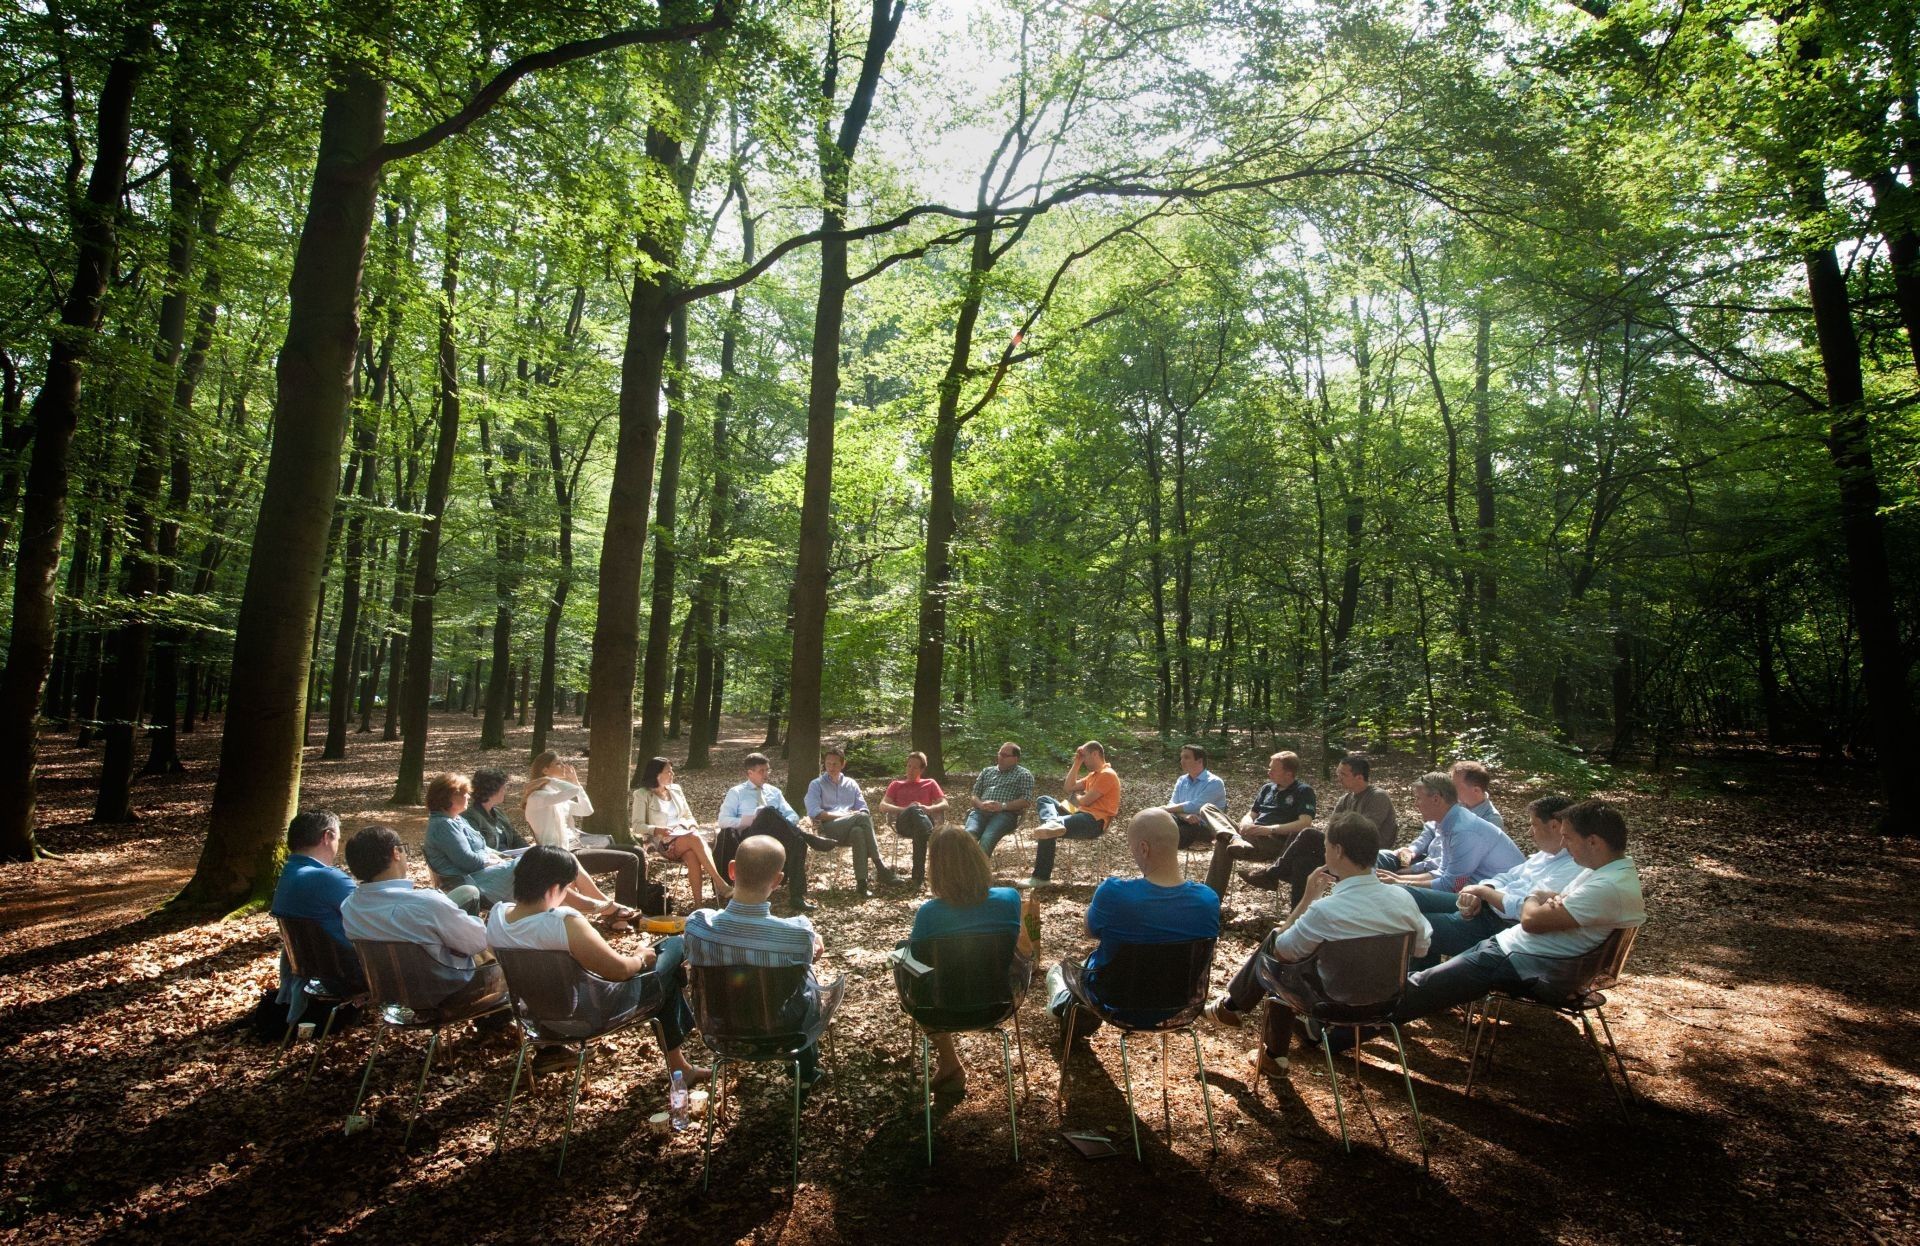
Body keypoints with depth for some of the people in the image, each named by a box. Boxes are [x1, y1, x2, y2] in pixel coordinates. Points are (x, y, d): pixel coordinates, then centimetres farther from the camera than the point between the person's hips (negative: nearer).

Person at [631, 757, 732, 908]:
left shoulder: (675, 790, 20)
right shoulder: (642, 794, 6)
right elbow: (637, 825, -2)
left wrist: (691, 825, 0)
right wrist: (657, 830, -20)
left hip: (684, 835, 4)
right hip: (664, 842, -4)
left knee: (692, 855, -36)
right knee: (694, 838, -37)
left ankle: (698, 904, -43)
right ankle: (720, 884, -42)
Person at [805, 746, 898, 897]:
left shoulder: (851, 784, 25)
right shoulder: (816, 785, 14)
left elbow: (864, 809, 16)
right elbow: (814, 813, -3)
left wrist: (853, 815, -9)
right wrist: (844, 815, -9)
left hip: (851, 828, 4)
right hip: (829, 829, -3)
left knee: (858, 832, -37)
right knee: (863, 817, -34)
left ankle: (861, 883, -42)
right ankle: (880, 867, -38)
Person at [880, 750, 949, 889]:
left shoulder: (930, 784, 32)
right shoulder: (896, 785, 32)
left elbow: (944, 804, 15)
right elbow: (883, 806, 13)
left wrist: (928, 808, -10)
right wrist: (905, 809, -8)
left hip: (926, 819, 1)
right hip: (903, 823, -1)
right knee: (915, 811, -43)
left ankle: (918, 875, -56)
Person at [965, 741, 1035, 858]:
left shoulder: (1024, 774, 14)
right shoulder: (987, 771, 28)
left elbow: (1026, 800, 2)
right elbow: (974, 795, 22)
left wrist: (1003, 806, -12)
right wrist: (981, 804, -3)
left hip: (1005, 814, -3)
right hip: (980, 812, 3)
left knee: (987, 838, -35)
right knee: (969, 833, -32)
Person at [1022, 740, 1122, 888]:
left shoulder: (1107, 774, -7)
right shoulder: (1093, 774, 26)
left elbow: (1085, 801, -12)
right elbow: (1068, 788, 22)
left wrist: (1075, 797, 12)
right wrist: (1076, 763, 17)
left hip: (1095, 821, -10)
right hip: (1082, 815, 10)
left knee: (1047, 832, -25)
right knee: (1044, 800, -2)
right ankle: (1052, 823, -35)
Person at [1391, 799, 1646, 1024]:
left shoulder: (1609, 887, -25)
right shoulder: (1605, 869, 8)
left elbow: (1531, 920, -24)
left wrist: (1534, 899, 0)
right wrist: (1553, 901, -8)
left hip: (1534, 970, -10)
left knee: (1429, 983, -7)